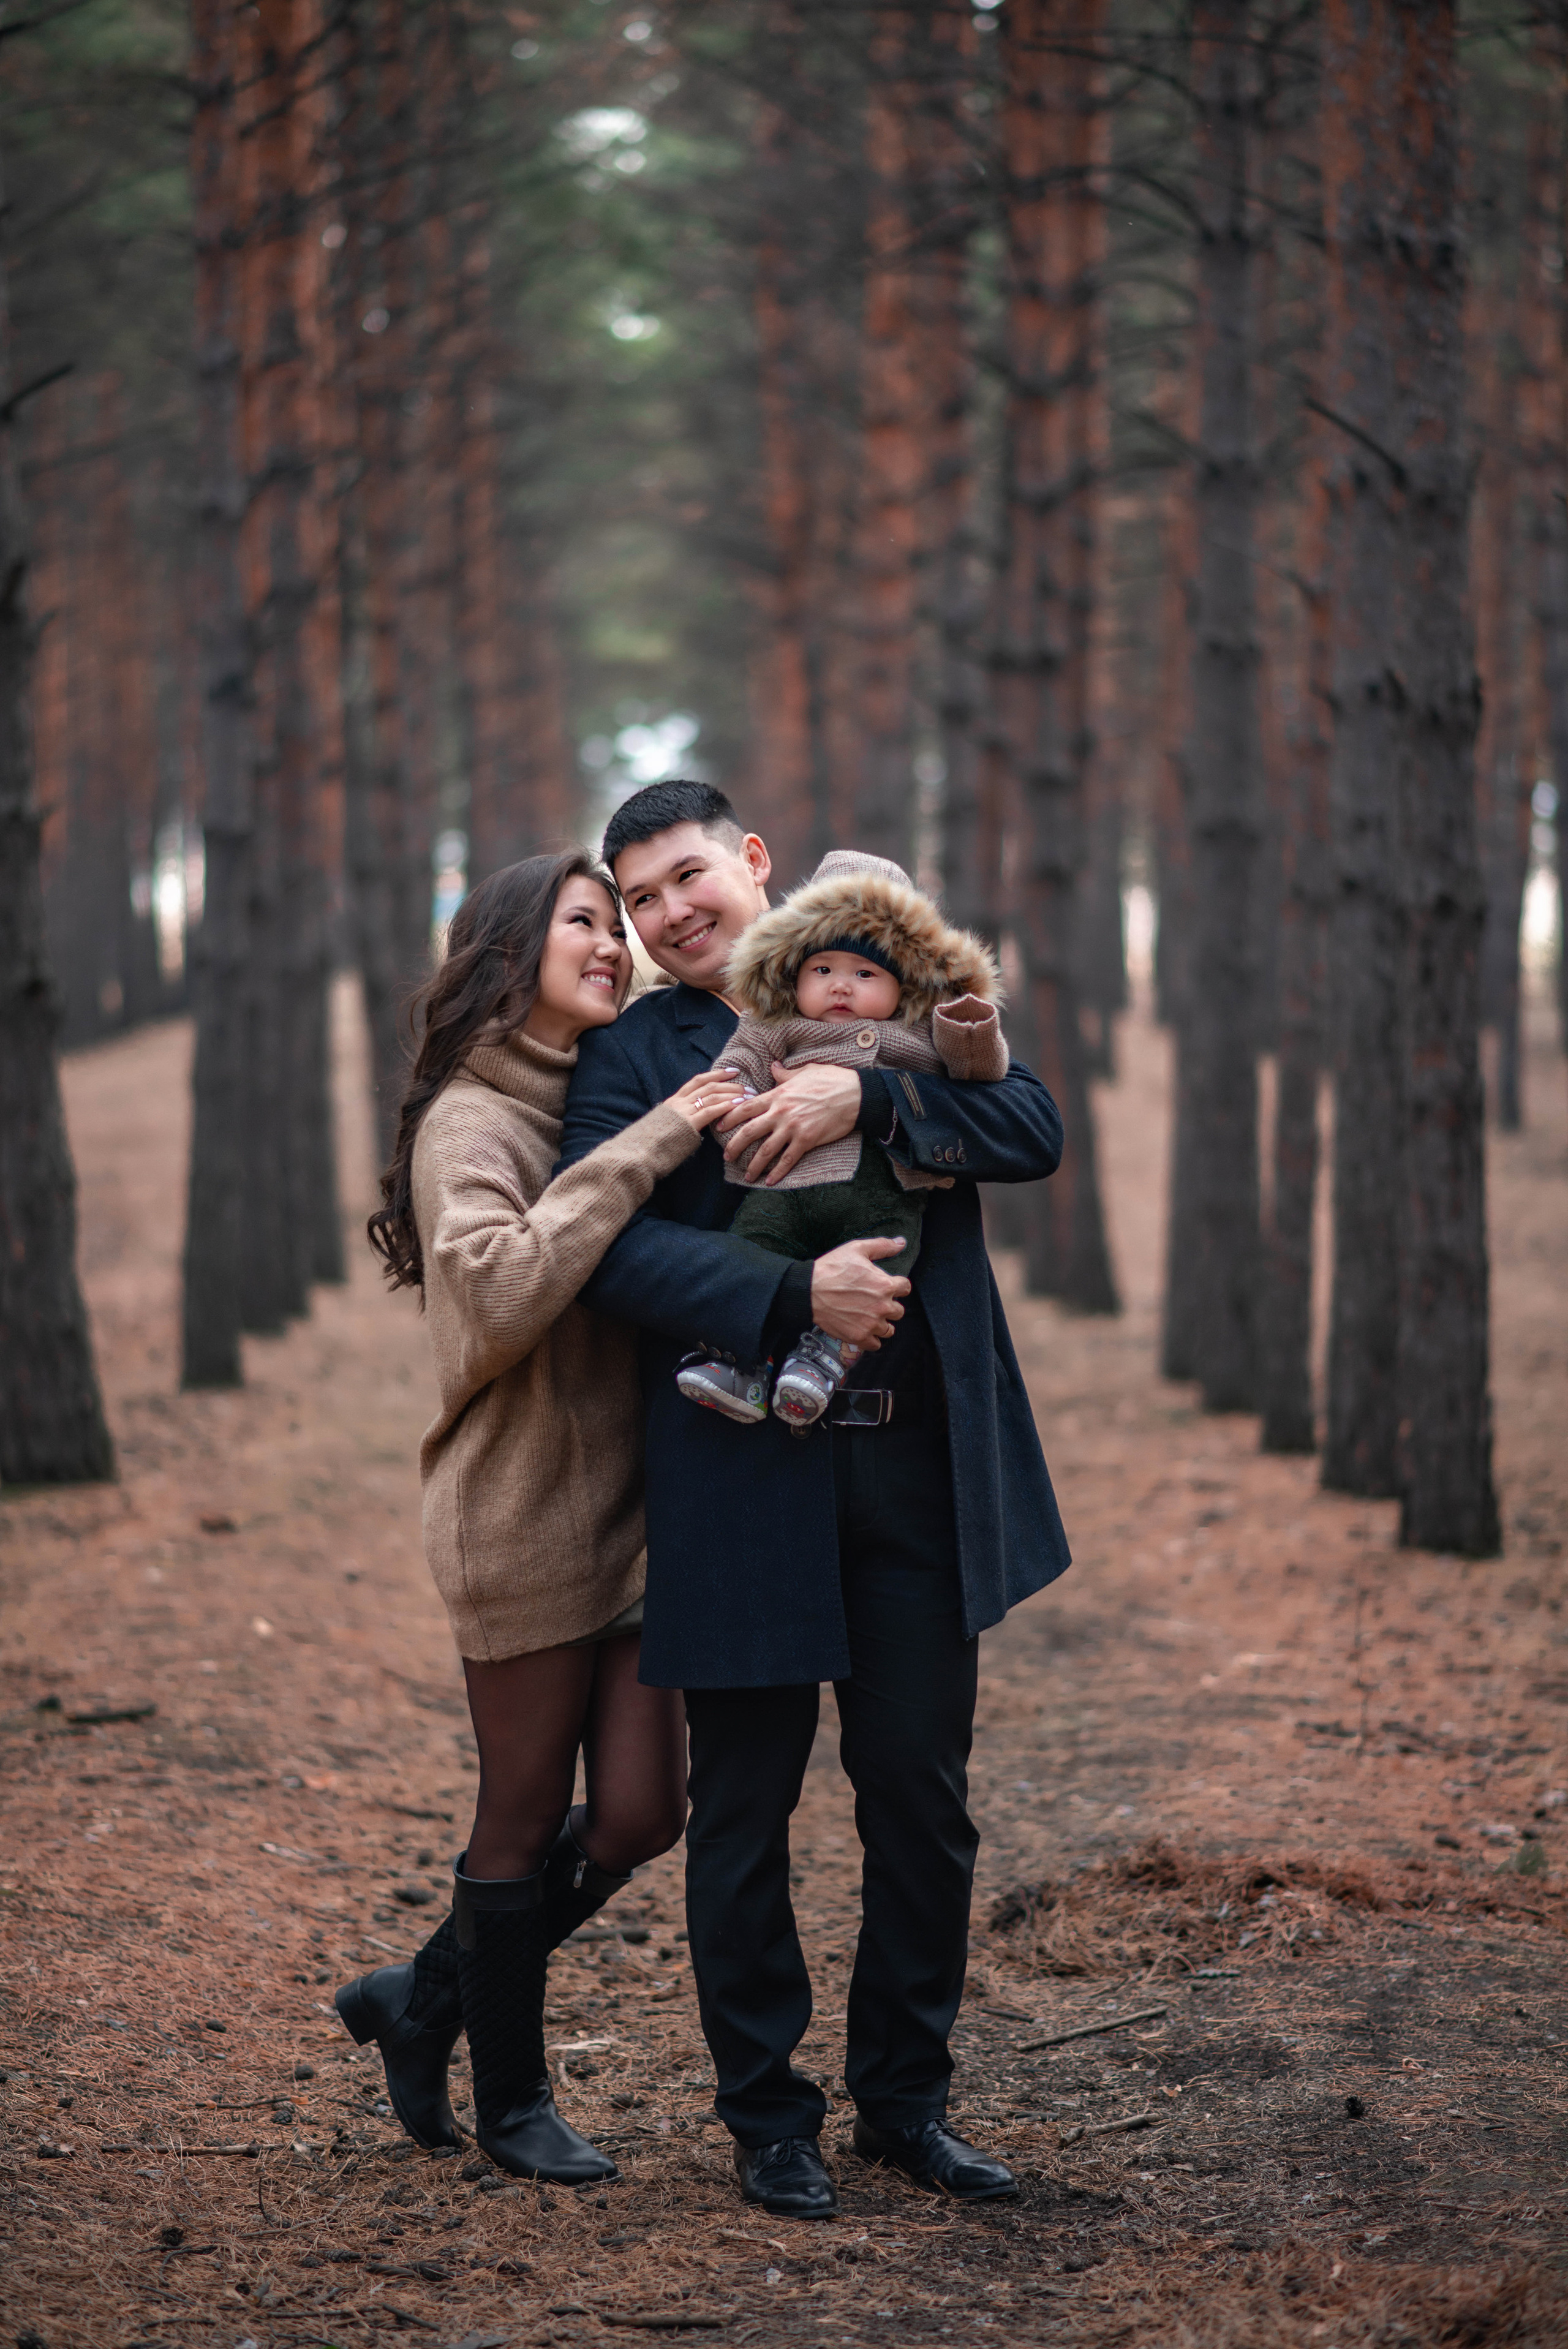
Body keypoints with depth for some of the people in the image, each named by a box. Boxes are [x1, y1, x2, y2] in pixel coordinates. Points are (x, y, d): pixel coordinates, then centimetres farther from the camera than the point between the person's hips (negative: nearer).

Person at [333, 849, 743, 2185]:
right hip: (526, 1515, -7)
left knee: (640, 1810, 6)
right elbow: (498, 1289, -28)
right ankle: (510, 2100, 21)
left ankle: (427, 2001, 26)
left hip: (629, 1508, 7)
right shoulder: (473, 1121, -11)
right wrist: (644, 1149, -26)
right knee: (525, 1821, 4)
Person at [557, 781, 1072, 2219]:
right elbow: (613, 1239, -12)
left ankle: (907, 2100, 25)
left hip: (920, 1467, 2)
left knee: (923, 1800, 10)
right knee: (744, 1815, 6)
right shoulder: (631, 1053, 3)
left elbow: (1035, 1129, -4)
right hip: (744, 1485, -2)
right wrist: (794, 1298, -24)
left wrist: (864, 1096, -19)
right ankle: (768, 2116, 21)